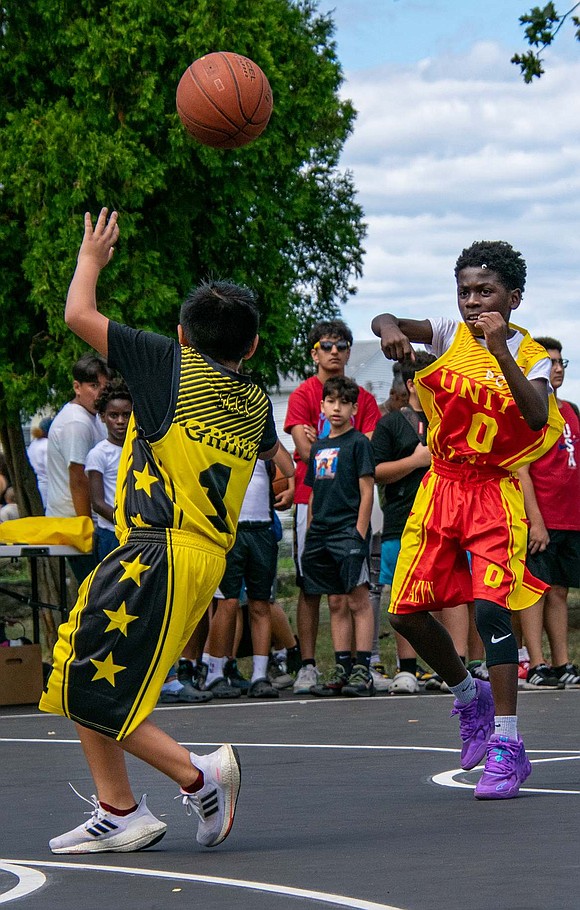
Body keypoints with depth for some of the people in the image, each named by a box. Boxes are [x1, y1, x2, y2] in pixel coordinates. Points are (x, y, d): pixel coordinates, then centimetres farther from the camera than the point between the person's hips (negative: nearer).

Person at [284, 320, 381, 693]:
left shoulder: (364, 398, 11)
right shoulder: (303, 394, 3)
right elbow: (305, 450, -8)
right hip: (312, 500, -2)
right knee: (310, 587, -1)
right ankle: (308, 665, 1)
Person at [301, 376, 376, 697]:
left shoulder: (358, 442, -2)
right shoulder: (318, 447, 18)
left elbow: (367, 492, -7)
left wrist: (359, 533, -14)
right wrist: (310, 532, 15)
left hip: (349, 530, -7)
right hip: (321, 534, 7)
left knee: (358, 601, -7)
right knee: (336, 603, 7)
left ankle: (362, 670, -8)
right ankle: (341, 669, 9)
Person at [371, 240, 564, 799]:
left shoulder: (531, 357, -5)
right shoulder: (450, 335, 2)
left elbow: (537, 417, -23)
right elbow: (385, 322, -11)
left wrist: (501, 351, -31)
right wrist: (390, 328, -35)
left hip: (493, 492, -4)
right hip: (440, 487, 4)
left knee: (490, 607, -19)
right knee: (406, 612, 0)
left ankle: (507, 746, -13)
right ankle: (469, 696, 27)